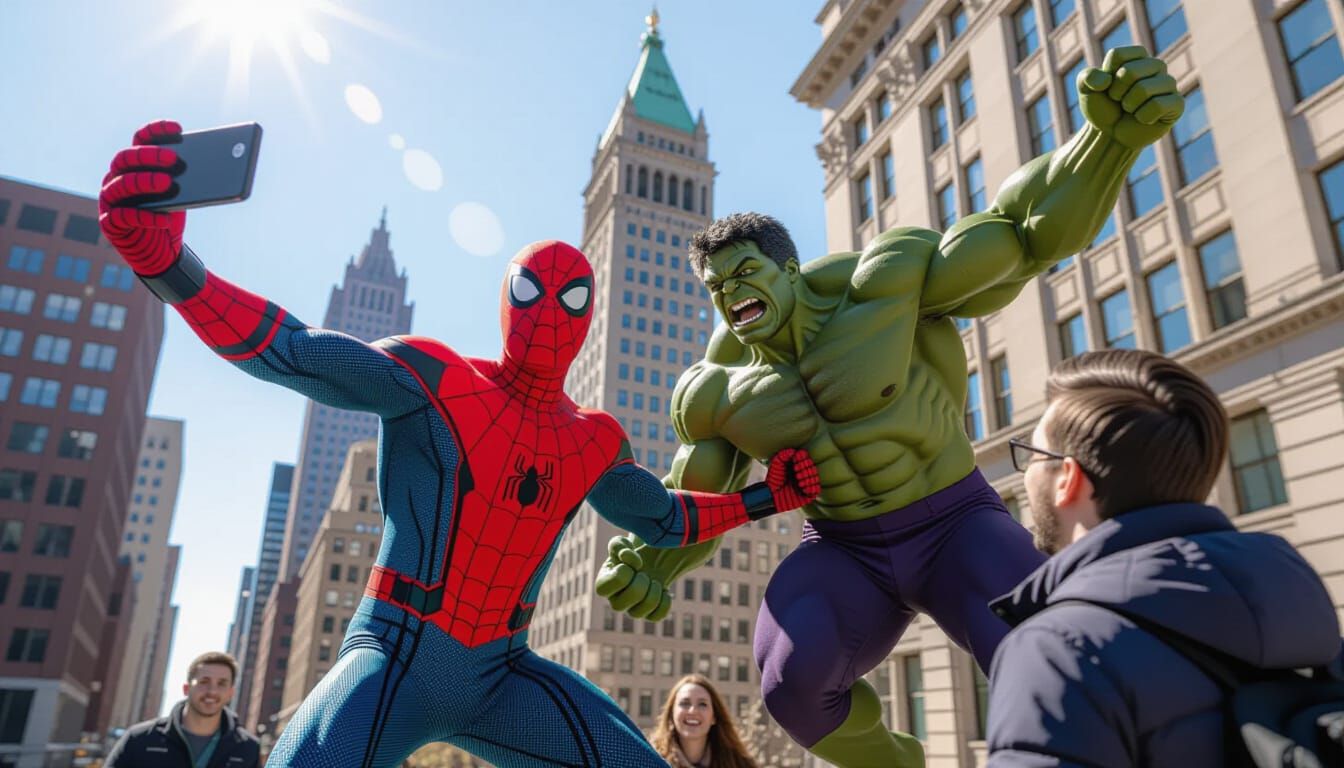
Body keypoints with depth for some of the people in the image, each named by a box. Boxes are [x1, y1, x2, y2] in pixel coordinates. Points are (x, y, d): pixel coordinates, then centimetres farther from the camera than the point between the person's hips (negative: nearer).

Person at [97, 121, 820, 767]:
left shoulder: (593, 442, 7)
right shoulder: (433, 378, -9)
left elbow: (661, 517, 22)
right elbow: (292, 350, -22)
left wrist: (765, 497, 13)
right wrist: (166, 260, -37)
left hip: (501, 675, 5)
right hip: (397, 657, -5)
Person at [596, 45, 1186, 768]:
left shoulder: (879, 286, -14)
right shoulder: (720, 393, -4)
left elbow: (1023, 232, -12)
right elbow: (695, 497, 9)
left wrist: (1112, 133, -29)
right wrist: (645, 564, -11)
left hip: (952, 522, -2)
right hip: (843, 552, 2)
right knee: (791, 682, -26)